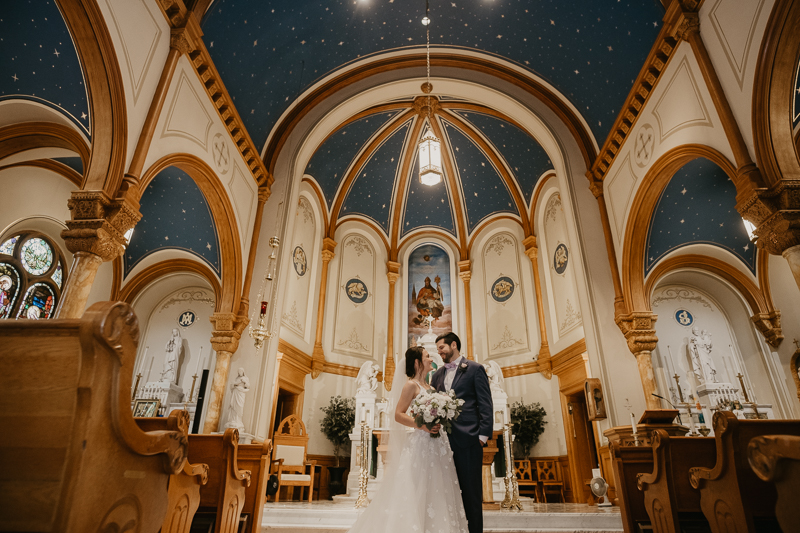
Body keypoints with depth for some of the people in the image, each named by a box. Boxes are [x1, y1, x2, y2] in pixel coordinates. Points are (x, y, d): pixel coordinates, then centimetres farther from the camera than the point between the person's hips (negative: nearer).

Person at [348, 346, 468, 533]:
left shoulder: (429, 387, 15)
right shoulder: (411, 385, -8)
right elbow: (399, 415, -15)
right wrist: (422, 425, -24)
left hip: (436, 447, 8)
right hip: (419, 445, -8)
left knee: (434, 493, 10)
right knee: (416, 493, -3)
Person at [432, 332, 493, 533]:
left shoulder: (475, 369, 1)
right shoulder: (437, 375, 16)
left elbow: (485, 404, -4)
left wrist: (483, 434, -11)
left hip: (467, 438, -5)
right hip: (444, 439, 5)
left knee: (471, 490, 3)